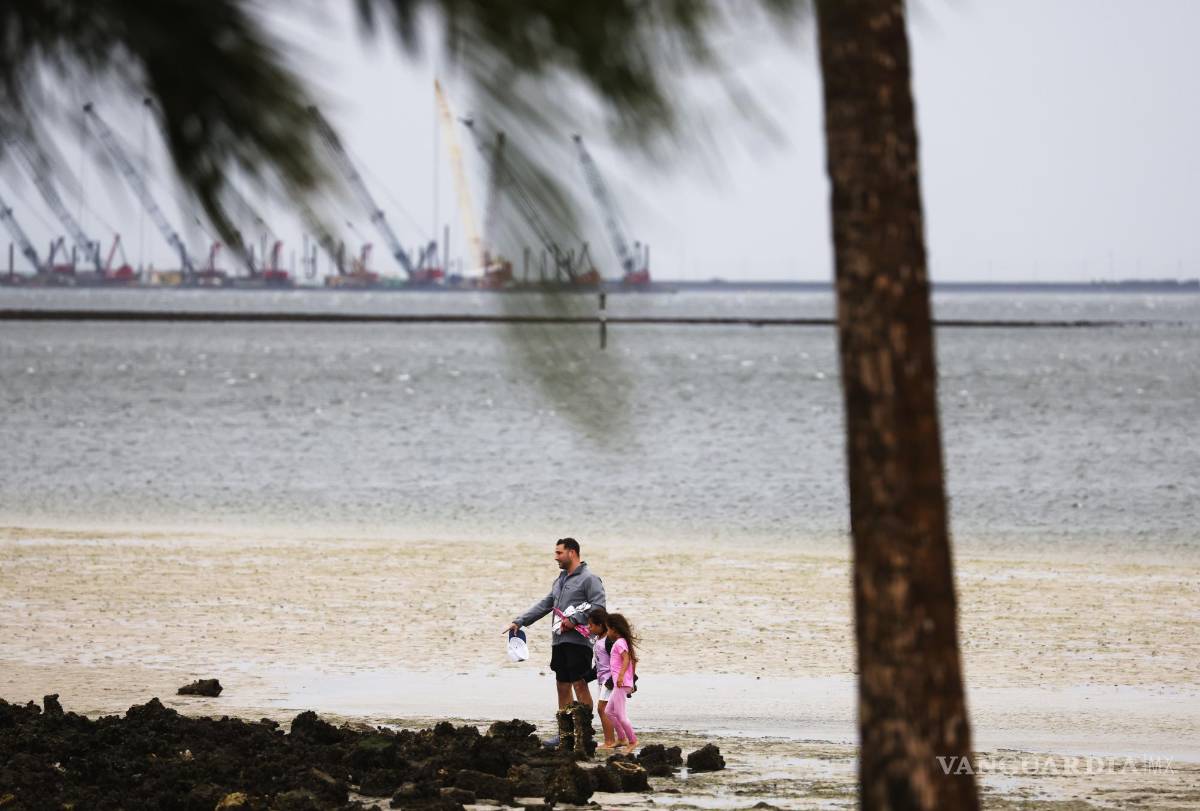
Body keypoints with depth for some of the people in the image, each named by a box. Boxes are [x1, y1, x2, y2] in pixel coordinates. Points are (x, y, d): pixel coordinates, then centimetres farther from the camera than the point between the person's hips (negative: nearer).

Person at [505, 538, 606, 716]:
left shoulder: (589, 579, -7)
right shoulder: (560, 580, 21)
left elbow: (598, 607, -16)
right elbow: (545, 604, 22)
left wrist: (575, 621, -22)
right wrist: (520, 621, 16)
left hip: (578, 640, -9)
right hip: (559, 641, 9)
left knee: (580, 685, -10)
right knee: (562, 686, 9)